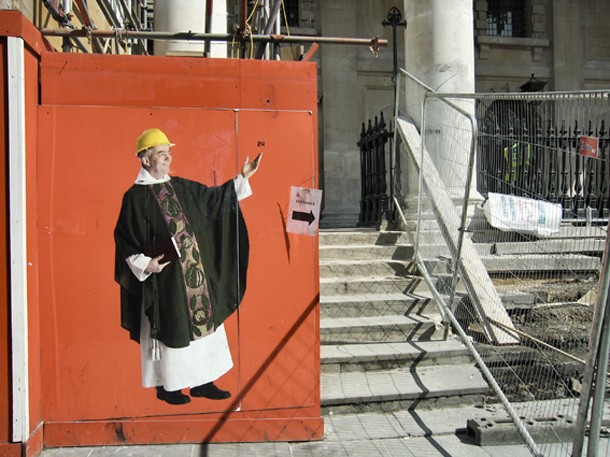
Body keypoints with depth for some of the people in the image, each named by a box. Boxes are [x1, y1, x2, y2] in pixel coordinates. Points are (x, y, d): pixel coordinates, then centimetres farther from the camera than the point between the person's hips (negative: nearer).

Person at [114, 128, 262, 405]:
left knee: (204, 321, 10)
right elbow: (125, 239, -8)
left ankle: (202, 382, 24)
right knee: (170, 329, 3)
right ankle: (167, 386, 23)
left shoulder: (181, 187, 9)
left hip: (195, 271, 7)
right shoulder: (136, 197, -9)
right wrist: (144, 264, -19)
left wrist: (242, 177, 8)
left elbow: (214, 198, 14)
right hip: (164, 275, -6)